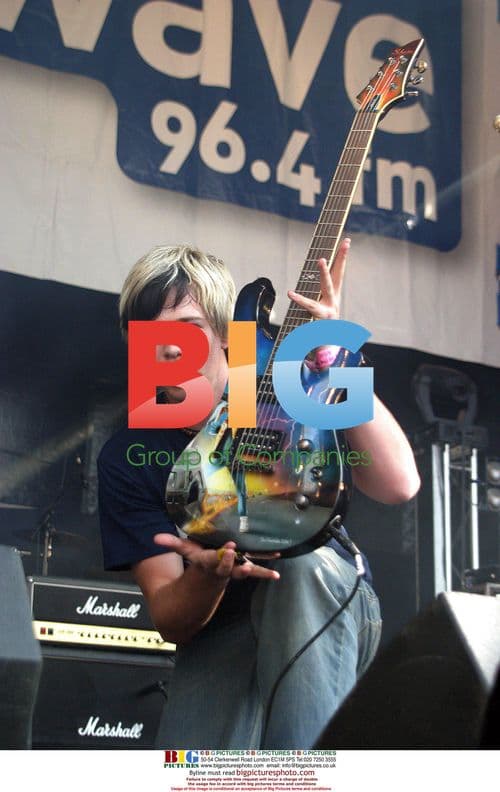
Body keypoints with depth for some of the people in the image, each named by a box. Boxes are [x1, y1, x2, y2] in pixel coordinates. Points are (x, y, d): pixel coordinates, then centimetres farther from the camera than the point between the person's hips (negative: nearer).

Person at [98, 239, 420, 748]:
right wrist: (207, 575, -30)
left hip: (330, 612, 1)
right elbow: (169, 621, -5)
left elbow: (398, 485, -23)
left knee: (298, 560, -36)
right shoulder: (126, 460, -2)